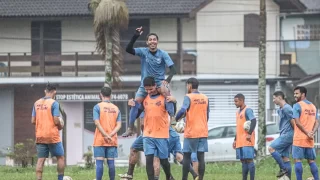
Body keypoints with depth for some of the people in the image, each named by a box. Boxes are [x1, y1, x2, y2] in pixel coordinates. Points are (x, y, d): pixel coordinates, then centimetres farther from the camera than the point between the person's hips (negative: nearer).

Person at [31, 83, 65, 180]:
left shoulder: (37, 103, 7)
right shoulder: (54, 103, -9)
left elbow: (33, 121, 7)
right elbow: (56, 121, -15)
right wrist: (61, 126, 6)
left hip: (39, 136, 5)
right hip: (52, 135, -5)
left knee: (41, 160, 3)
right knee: (60, 157, 9)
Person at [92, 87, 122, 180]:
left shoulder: (97, 107, -3)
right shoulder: (116, 108, 9)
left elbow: (97, 123, -13)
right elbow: (118, 125, 0)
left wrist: (106, 136, -14)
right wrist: (110, 135, -9)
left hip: (100, 140, -3)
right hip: (112, 141, 3)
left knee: (99, 162, -4)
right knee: (111, 163, 5)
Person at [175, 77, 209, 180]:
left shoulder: (188, 97, -7)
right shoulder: (205, 98, 9)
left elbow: (183, 110, -23)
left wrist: (175, 120, -9)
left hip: (191, 132, -4)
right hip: (203, 132, 4)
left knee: (187, 157, 5)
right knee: (201, 157, 0)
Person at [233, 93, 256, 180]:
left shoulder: (247, 110, -8)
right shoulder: (238, 112, 19)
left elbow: (253, 121, -21)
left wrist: (249, 134, -30)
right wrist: (235, 140, 24)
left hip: (247, 141, -9)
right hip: (240, 142, 9)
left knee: (249, 160, -9)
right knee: (243, 160, 9)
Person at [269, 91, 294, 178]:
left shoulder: (286, 108, -13)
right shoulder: (280, 110, 19)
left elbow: (293, 122, -14)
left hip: (287, 135, -10)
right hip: (284, 135, 10)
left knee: (271, 148, -12)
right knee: (285, 157, 7)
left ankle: (283, 168, -10)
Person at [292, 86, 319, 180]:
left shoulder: (297, 105, -7)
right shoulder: (313, 106, 14)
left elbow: (297, 122, -15)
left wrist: (307, 133, -13)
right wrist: (312, 133, -5)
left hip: (299, 138, -6)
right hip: (310, 140, 6)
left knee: (297, 160, -4)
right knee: (311, 161, 10)